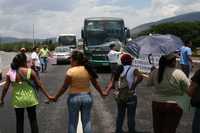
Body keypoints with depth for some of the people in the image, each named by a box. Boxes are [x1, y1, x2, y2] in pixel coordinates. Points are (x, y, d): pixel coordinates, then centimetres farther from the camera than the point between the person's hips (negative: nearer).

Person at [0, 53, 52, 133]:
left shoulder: (10, 73, -8)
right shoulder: (30, 72, -12)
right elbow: (40, 85, -10)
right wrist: (48, 96, -4)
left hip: (18, 100, 1)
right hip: (30, 98, -1)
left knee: (19, 121, 17)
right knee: (33, 120, 16)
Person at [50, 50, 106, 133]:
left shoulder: (71, 71, -14)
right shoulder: (88, 70, -1)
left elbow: (64, 87, -11)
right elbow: (95, 84, 7)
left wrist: (56, 97, 0)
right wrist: (102, 93, 21)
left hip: (74, 97, -3)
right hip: (87, 97, 4)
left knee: (72, 123, 10)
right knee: (87, 122, 12)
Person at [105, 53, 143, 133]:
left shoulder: (119, 70, 6)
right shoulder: (133, 70, -6)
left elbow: (112, 82, -6)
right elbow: (140, 77, -26)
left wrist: (107, 91, -12)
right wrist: (134, 85, -15)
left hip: (120, 96, 5)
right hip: (130, 96, -5)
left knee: (120, 114, 18)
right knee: (131, 116, 6)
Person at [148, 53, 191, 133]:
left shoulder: (155, 72, -4)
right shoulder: (179, 73, -15)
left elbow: (149, 83, 13)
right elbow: (189, 89, -9)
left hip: (157, 104, 4)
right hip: (174, 106, -3)